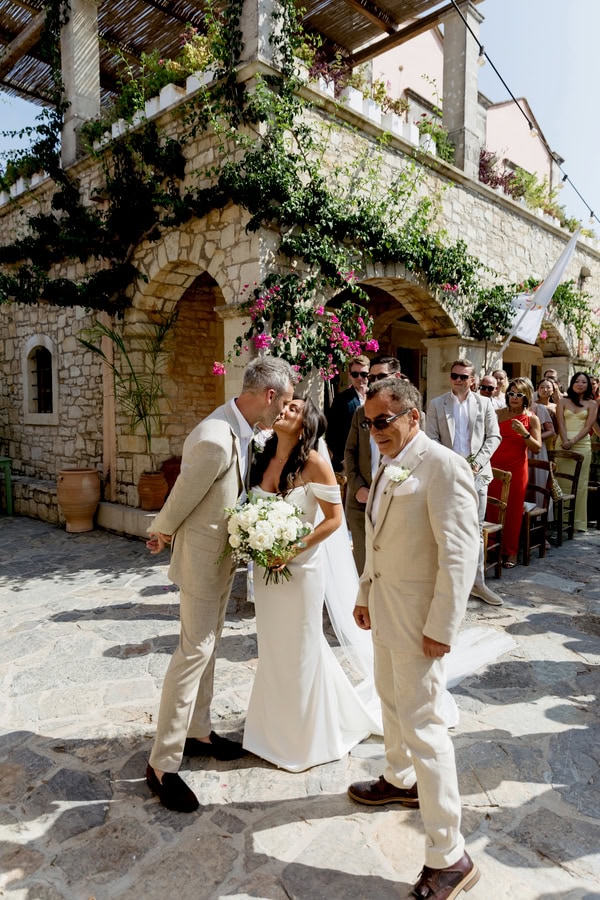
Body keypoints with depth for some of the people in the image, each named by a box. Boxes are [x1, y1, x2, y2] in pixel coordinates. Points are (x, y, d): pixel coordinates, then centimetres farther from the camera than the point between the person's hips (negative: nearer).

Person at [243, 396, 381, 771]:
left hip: (301, 567, -6)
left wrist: (296, 549, -20)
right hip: (267, 566, 6)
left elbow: (334, 518, -14)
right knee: (273, 648, 19)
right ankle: (276, 728, 41)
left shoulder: (314, 463, -16)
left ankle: (306, 738, 33)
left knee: (300, 650, 10)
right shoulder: (265, 458, 1)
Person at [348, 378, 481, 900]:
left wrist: (441, 628, -21)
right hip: (384, 610, 9)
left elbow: (460, 554, -23)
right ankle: (401, 781, 51)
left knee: (423, 724, -1)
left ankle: (449, 857, 16)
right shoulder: (389, 466, 7)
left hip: (419, 617, -9)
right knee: (393, 700, 25)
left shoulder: (443, 466, -20)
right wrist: (366, 595, 16)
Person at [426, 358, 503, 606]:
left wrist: (478, 462, -9)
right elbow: (431, 439, 0)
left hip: (476, 474, 1)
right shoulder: (436, 404, 4)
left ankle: (477, 583, 16)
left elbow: (493, 436, 4)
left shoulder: (484, 403, 7)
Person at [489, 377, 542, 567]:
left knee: (514, 510, 4)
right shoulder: (498, 414, 5)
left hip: (517, 468, -1)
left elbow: (537, 448, -2)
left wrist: (524, 433, -16)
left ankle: (511, 551, 16)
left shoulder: (532, 419, 2)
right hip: (495, 466, 1)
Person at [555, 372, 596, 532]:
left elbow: (588, 426, 1)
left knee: (580, 482, -1)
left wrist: (573, 441, -12)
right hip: (563, 443, 0)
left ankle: (578, 520, 2)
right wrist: (565, 441, -13)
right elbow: (560, 423, 2)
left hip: (582, 444, 0)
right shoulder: (563, 401, 12)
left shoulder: (591, 404, 10)